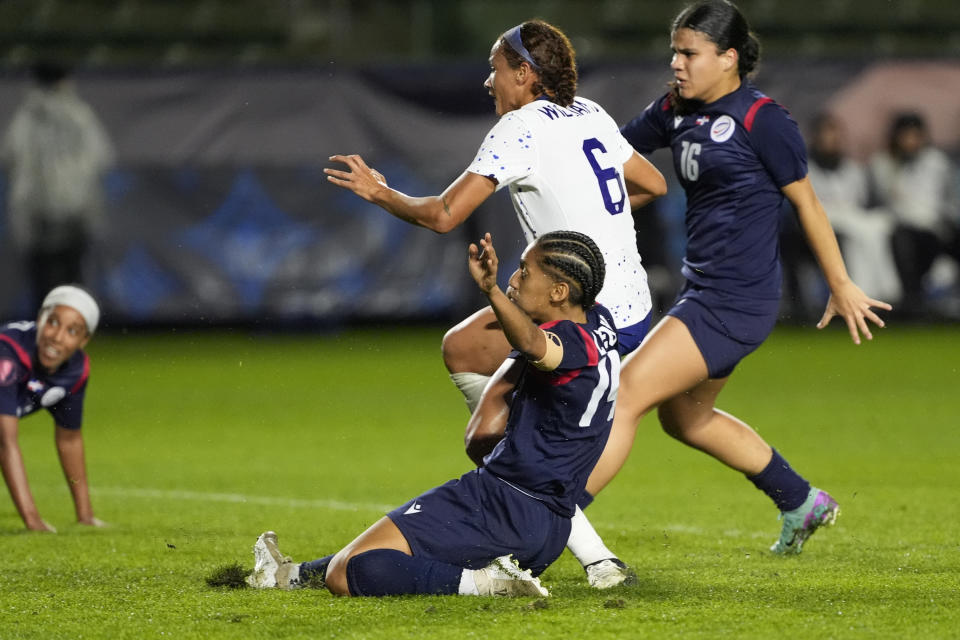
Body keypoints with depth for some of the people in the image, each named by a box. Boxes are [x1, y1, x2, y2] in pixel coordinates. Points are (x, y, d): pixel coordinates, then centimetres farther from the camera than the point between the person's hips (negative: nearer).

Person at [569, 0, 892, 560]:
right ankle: (803, 503, 39)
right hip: (703, 291, 10)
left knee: (629, 391, -16)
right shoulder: (676, 111, 7)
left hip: (738, 301, -10)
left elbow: (806, 201, -7)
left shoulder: (761, 119, -14)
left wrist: (841, 287, 0)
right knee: (684, 416, 24)